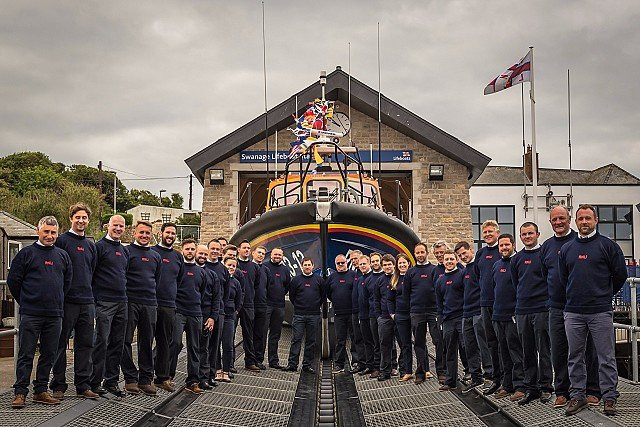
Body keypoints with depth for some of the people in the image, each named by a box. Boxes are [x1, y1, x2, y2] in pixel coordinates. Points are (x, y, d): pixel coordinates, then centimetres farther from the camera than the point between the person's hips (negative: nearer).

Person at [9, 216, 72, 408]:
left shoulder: (63, 256, 12)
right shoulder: (27, 253, 0)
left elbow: (68, 281, 21)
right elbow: (13, 280, 1)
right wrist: (25, 302, 4)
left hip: (55, 315, 4)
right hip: (30, 314, -4)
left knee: (49, 354, 8)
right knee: (26, 354, -1)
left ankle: (41, 391, 18)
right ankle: (20, 392, 6)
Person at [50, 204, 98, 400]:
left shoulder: (91, 245, 16)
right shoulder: (62, 241, -3)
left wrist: (92, 297, 16)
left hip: (87, 302, 6)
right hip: (67, 301, -6)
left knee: (86, 345, 8)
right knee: (61, 345, 2)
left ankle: (83, 385, 14)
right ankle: (58, 386, 9)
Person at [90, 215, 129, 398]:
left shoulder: (124, 250, 18)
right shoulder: (99, 246, -4)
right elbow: (89, 273, -8)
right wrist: (93, 298, -12)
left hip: (122, 303, 7)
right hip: (104, 302, -7)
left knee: (117, 344, 9)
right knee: (101, 343, -5)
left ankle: (112, 381, 17)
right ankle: (95, 382, 2)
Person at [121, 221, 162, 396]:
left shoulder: (156, 256, 16)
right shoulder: (126, 251, -1)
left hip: (150, 304, 5)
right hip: (130, 302, -4)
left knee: (147, 342, 7)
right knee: (126, 340, -1)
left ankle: (146, 379, 13)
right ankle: (130, 378, 7)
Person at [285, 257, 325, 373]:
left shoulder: (319, 280, 6)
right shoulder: (296, 280, 5)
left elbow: (323, 295, 13)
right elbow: (291, 295, 10)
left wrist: (317, 306, 10)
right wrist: (298, 306, 8)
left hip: (314, 315, 1)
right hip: (299, 315, -1)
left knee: (311, 341, 5)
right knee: (296, 339, -4)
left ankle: (308, 364, 12)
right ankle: (292, 364, 0)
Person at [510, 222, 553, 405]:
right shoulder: (517, 259, 12)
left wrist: (548, 301, -4)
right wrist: (521, 301, 14)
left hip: (542, 309, -5)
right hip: (522, 311, 5)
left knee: (543, 350, 0)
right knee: (527, 352, 9)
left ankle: (545, 386, 9)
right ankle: (530, 388, 15)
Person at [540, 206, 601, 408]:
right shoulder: (546, 246, 12)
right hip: (556, 307, 4)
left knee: (587, 349, 4)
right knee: (558, 352, 6)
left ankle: (592, 391, 14)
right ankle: (562, 392, 16)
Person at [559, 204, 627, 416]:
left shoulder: (608, 245, 0)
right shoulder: (566, 248, 11)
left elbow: (620, 274, 4)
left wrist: (604, 295, 11)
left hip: (600, 312, -3)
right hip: (573, 312, 4)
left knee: (606, 358, 1)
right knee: (575, 357, 9)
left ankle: (609, 397, 10)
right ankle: (577, 395, 18)